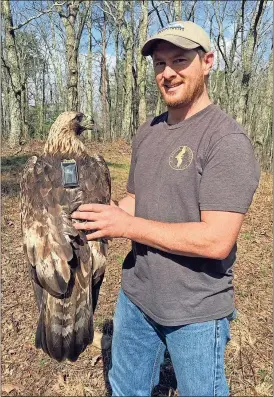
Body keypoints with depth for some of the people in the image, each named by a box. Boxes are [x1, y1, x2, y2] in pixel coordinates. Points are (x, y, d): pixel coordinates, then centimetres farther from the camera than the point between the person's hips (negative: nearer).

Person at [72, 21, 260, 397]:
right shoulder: (147, 132, 4)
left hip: (196, 310, -6)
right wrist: (102, 216, -8)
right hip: (135, 295, 7)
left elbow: (216, 240, -26)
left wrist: (126, 226, -22)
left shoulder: (227, 140, -19)